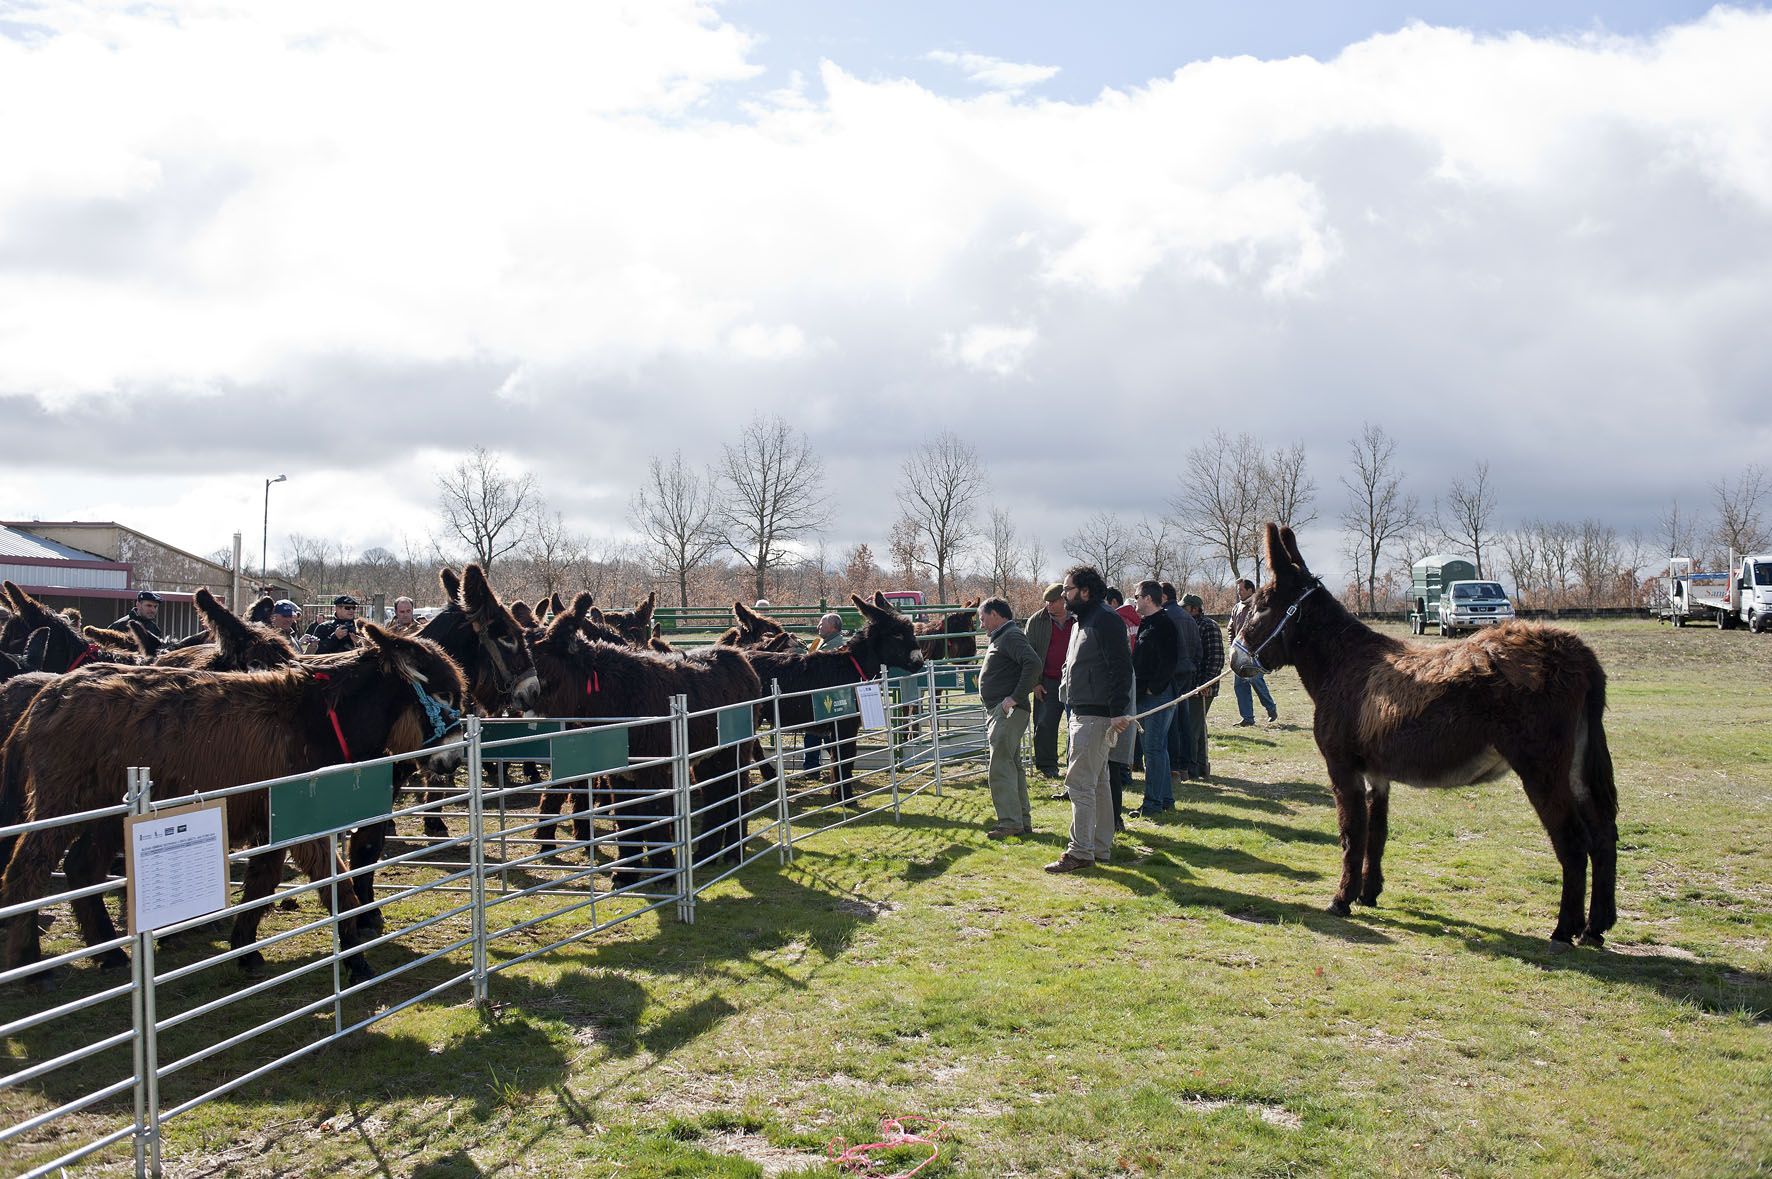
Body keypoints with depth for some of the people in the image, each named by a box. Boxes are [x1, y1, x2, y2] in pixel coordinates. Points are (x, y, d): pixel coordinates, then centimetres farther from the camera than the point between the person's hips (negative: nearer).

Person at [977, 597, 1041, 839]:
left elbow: (1033, 664, -26)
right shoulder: (1001, 638, 20)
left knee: (1000, 768, -11)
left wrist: (1016, 697, -24)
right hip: (998, 711, 11)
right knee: (1012, 767, 13)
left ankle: (1009, 822, -10)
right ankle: (1023, 821, 18)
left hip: (1007, 712, -11)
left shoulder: (1011, 636, -13)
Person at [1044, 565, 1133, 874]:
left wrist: (1118, 712, -25)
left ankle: (1080, 851, -5)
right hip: (1082, 714, 11)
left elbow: (1121, 668, -21)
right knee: (1097, 782, 15)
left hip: (1097, 717, -11)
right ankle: (1101, 848, 22)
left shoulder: (1105, 621, -15)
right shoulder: (1080, 622, 17)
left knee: (1080, 782, -9)